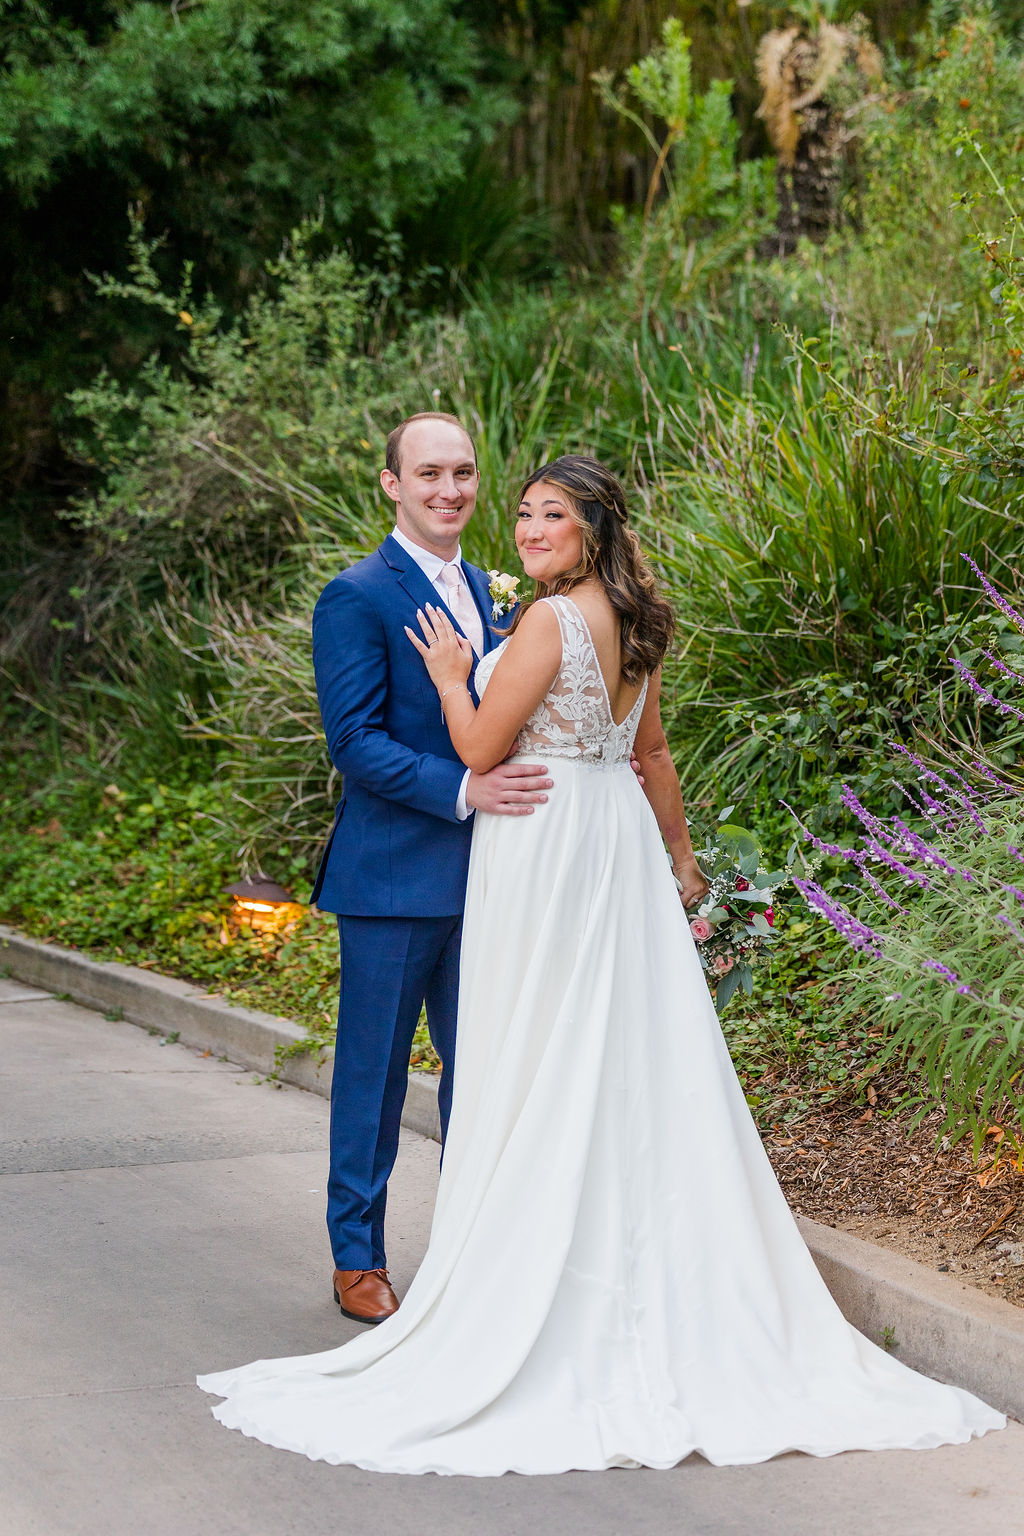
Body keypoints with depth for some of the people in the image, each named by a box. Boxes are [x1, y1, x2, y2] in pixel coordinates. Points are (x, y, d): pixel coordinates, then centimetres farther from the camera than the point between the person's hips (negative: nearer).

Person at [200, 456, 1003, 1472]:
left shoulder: (548, 622, -16)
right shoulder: (632, 622, 9)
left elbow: (480, 749, -13)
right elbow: (653, 752, 17)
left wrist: (451, 674, 3)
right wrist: (679, 858, 24)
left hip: (546, 848, -8)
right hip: (620, 838, 8)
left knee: (541, 1071, -2)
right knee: (635, 1063, 11)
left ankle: (532, 1293, 4)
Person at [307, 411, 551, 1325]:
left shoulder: (487, 592, 14)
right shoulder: (357, 598, -10)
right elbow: (356, 742, -17)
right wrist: (464, 789, -27)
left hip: (483, 872, 7)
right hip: (395, 876, -7)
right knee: (374, 1069, 4)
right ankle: (357, 1259, 16)